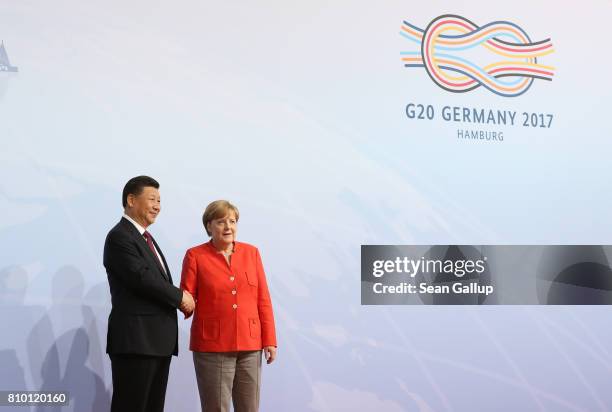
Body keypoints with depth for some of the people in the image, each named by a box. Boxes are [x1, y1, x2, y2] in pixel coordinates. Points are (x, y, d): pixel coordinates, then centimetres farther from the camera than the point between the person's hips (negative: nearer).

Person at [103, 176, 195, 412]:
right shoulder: (119, 237, -10)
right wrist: (180, 296, -7)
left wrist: (178, 299, 1)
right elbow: (142, 279, -19)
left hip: (158, 340, 9)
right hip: (135, 340, -9)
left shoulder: (145, 238, 21)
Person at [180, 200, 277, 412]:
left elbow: (263, 300, 8)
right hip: (212, 346, -3)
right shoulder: (195, 256, 1)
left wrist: (269, 340, 4)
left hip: (250, 345, 3)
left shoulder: (251, 253, 8)